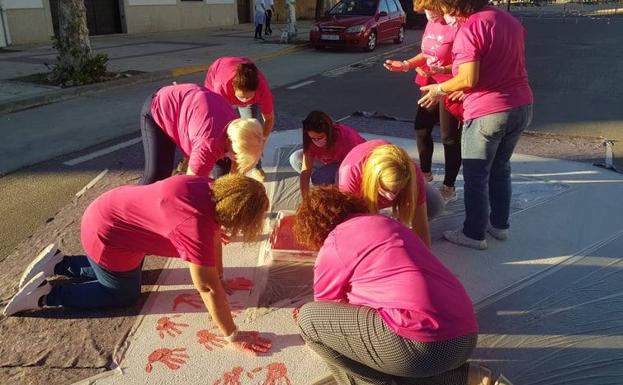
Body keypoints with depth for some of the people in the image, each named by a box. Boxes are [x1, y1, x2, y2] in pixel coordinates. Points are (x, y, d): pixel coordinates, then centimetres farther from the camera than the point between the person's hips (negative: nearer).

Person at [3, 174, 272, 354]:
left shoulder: (212, 190, -11)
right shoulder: (195, 224, -36)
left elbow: (213, 232, 5)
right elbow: (207, 288, -33)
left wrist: (218, 277, 9)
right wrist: (233, 336, -25)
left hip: (114, 212, 9)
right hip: (108, 236, -9)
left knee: (117, 276, 31)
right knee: (124, 295, 14)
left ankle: (57, 263, 33)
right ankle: (46, 294, 14)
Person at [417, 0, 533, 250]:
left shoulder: (469, 29, -16)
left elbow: (468, 79, -22)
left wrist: (439, 89, -6)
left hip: (487, 113, -8)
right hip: (522, 107, 8)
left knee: (476, 176, 7)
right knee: (500, 168, 22)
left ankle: (474, 234, 18)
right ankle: (499, 225, 34)